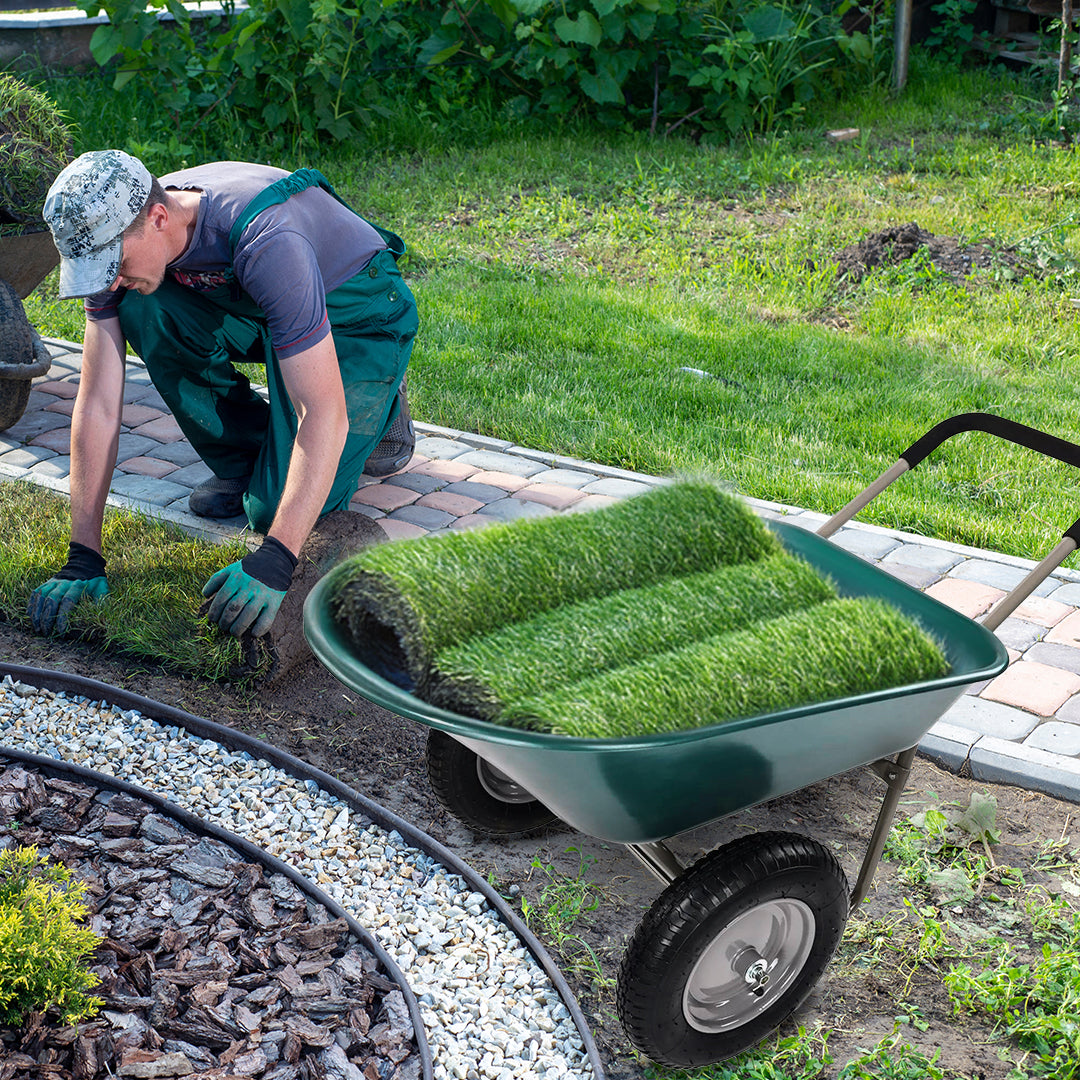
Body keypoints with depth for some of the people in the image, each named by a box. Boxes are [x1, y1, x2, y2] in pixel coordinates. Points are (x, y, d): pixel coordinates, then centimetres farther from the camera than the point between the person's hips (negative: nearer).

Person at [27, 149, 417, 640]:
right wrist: (82, 557, -22)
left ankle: (380, 404, 10)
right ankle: (244, 458, -2)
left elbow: (324, 414, -42)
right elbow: (97, 407, -18)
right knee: (141, 309, -24)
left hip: (360, 313, -6)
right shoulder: (115, 237, -20)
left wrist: (274, 562, -47)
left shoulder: (265, 240, -40)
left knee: (276, 509, -20)